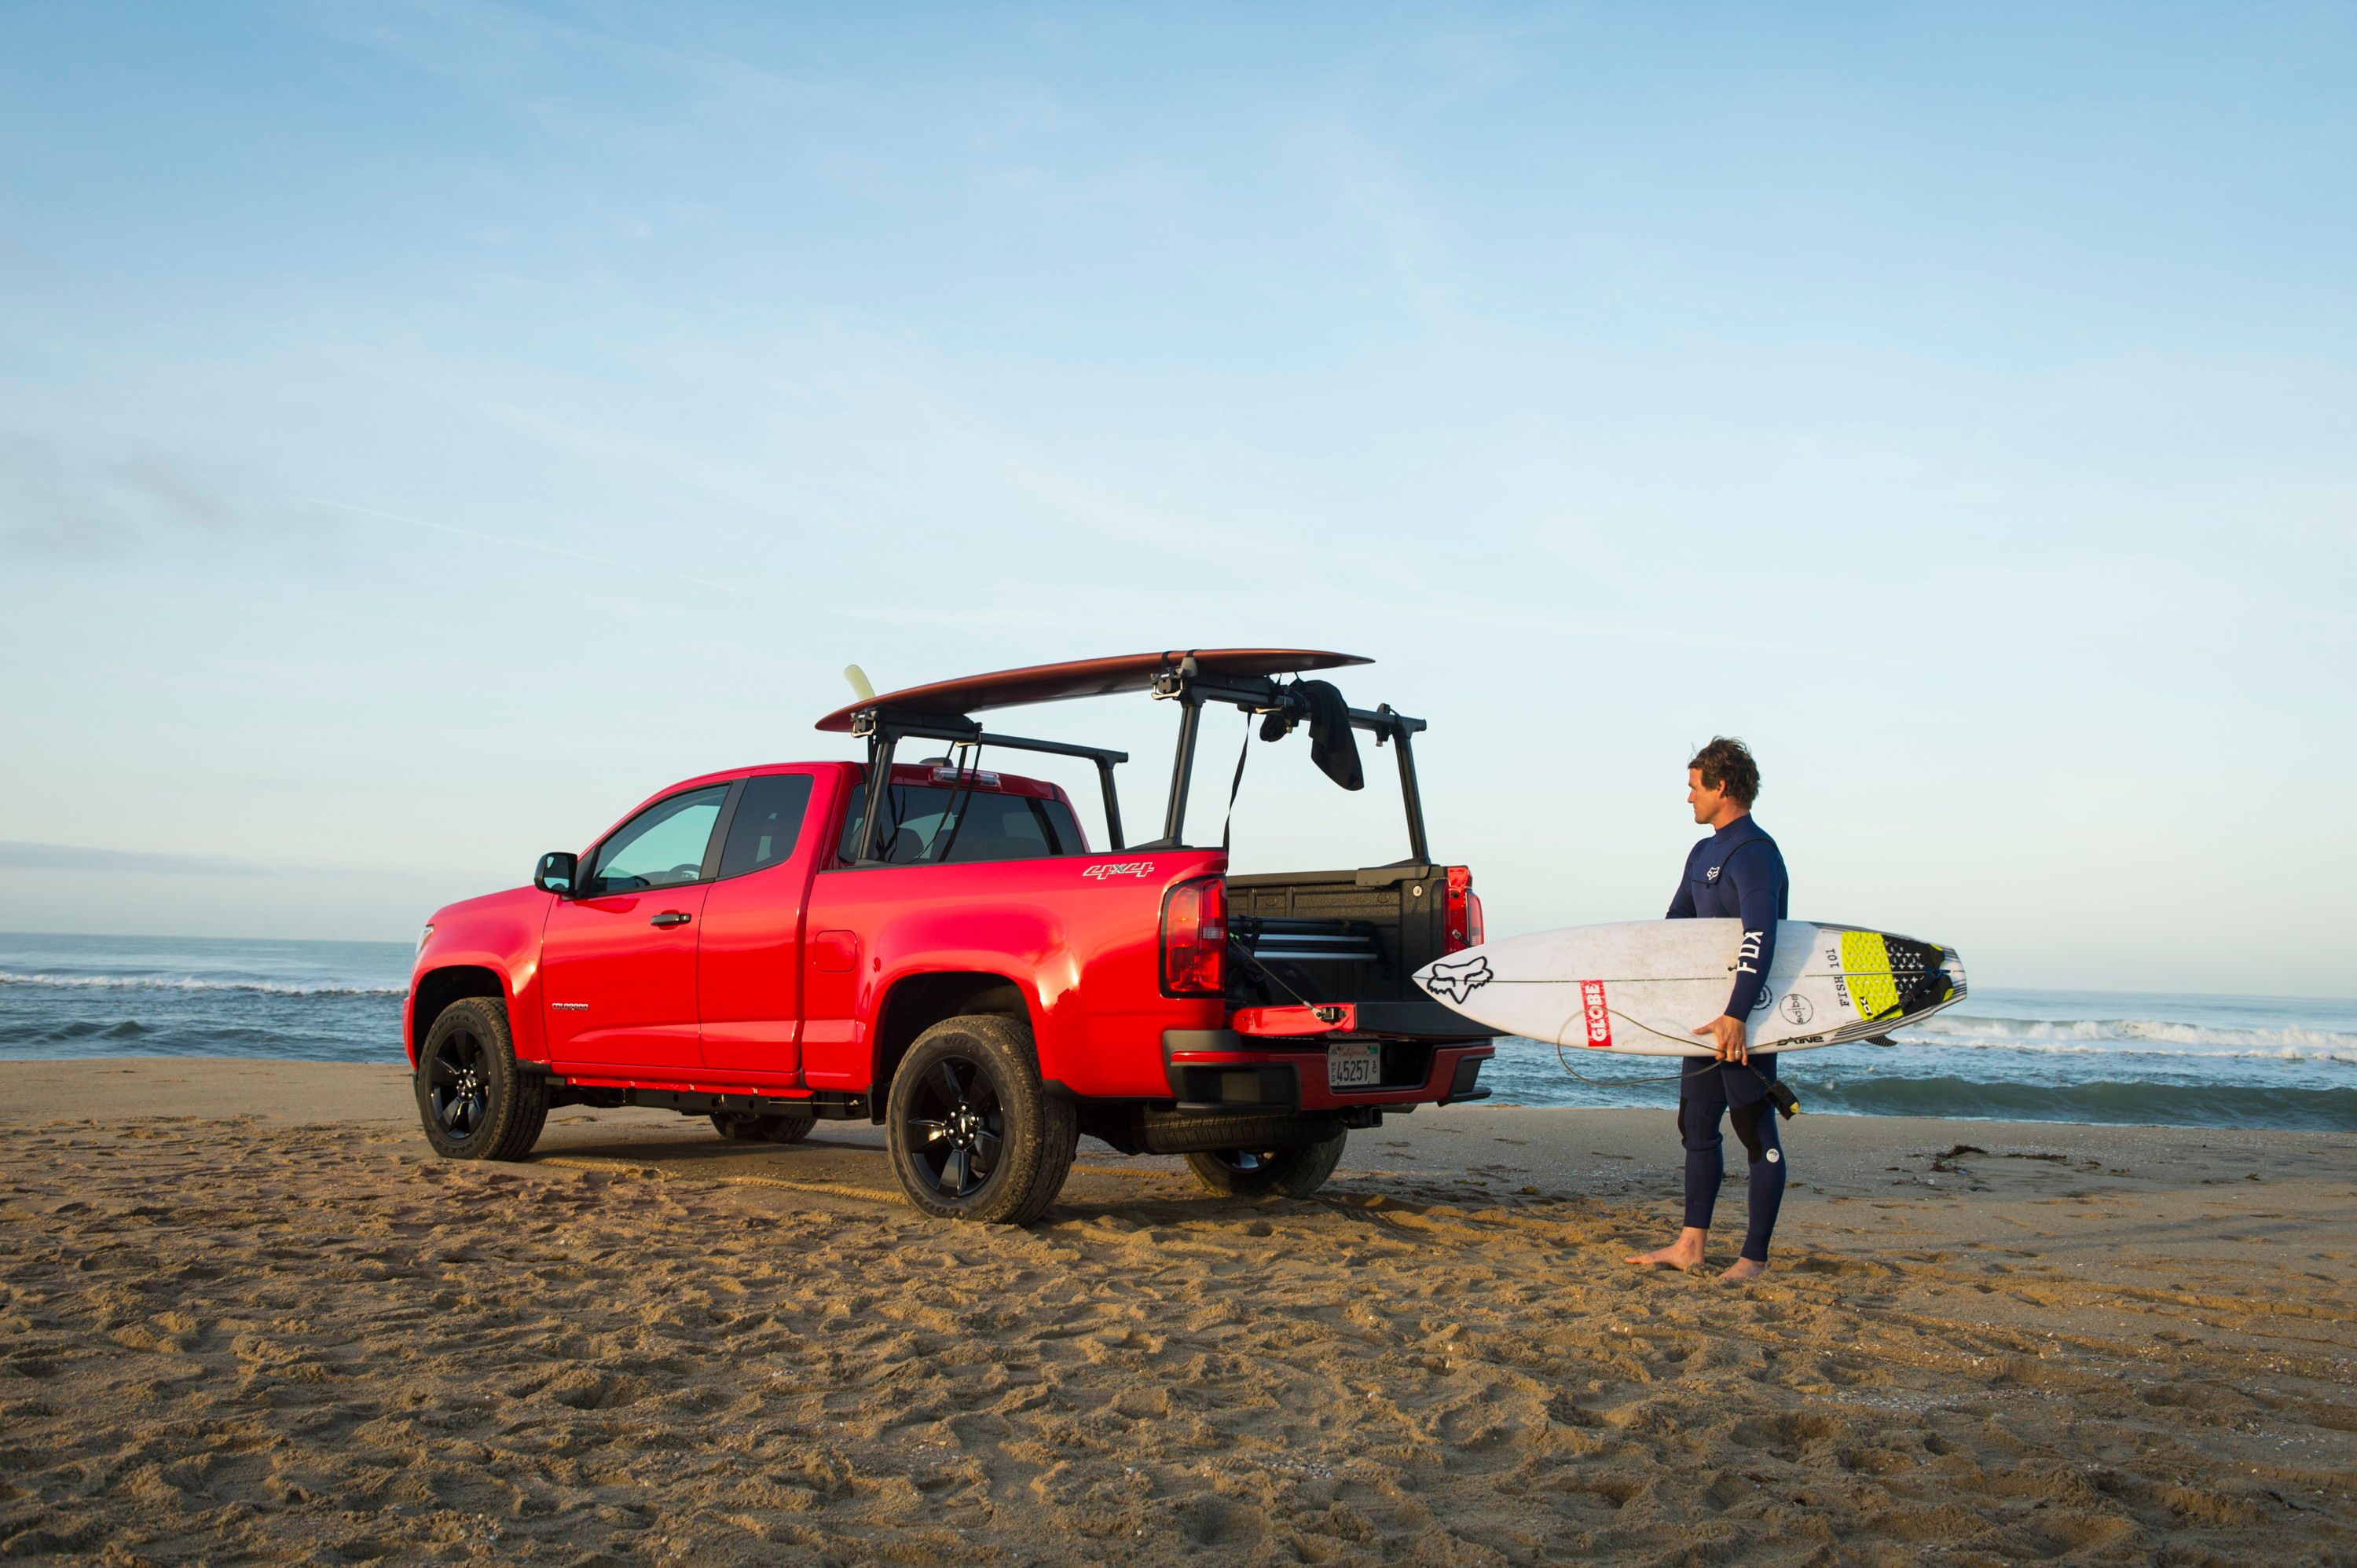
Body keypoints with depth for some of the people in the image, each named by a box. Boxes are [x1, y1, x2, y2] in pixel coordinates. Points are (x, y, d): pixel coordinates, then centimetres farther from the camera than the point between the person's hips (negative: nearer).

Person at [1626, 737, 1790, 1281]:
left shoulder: (1754, 852, -15)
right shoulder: (1703, 854, 16)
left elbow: (1759, 940, -26)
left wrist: (1737, 1016, -32)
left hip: (1748, 1014, -10)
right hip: (1709, 1013, 10)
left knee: (1756, 1131, -2)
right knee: (1697, 1124, 11)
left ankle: (1755, 1258, 3)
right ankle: (1690, 1245, 18)